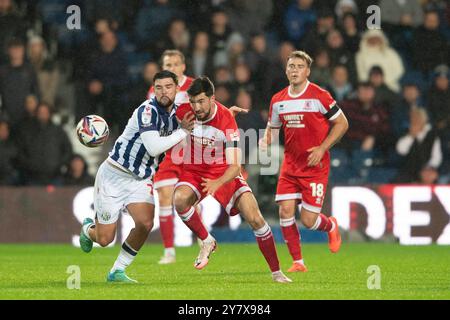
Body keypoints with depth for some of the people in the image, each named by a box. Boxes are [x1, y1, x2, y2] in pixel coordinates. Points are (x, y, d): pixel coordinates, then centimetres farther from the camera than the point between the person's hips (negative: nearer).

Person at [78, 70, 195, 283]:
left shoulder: (177, 112, 1)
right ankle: (88, 229, 37)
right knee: (104, 240, -3)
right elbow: (154, 147, -34)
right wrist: (183, 131, -26)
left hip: (141, 178, 6)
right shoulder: (147, 110, -24)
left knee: (145, 224, -21)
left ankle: (117, 272, -2)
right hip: (114, 175, -6)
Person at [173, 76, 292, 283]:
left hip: (224, 173, -2)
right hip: (193, 172, 2)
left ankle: (276, 272, 3)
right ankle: (206, 242, -9)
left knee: (255, 219, -12)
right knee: (180, 199, -33)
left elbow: (235, 166, -29)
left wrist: (217, 183, -45)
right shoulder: (184, 113, -16)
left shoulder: (226, 121, -25)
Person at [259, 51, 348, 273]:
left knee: (308, 220, -7)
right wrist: (265, 141, -4)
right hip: (290, 164, 4)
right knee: (285, 211, -8)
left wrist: (322, 148, -11)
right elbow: (272, 128, 19)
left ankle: (331, 226, 29)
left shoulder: (319, 96, -10)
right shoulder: (278, 100, 5)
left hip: (315, 166, -4)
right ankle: (298, 262, 6)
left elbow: (342, 123, -3)